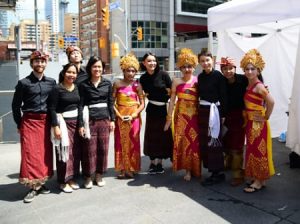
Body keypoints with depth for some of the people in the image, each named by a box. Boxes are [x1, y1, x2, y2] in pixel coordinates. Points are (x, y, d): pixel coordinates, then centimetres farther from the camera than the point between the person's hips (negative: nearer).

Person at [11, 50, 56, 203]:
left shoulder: (51, 82, 6)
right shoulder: (23, 83, -3)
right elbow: (15, 105, 2)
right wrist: (19, 124, 2)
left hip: (46, 122, 3)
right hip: (30, 122, -3)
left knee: (45, 153, 7)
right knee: (31, 154, -5)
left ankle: (41, 183, 21)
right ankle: (33, 187, 4)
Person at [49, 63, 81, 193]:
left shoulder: (77, 88, 9)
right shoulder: (57, 89, -8)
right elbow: (52, 109, -11)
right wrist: (56, 126, -17)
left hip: (76, 122, 6)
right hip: (63, 123, -6)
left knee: (76, 151, 9)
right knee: (65, 151, -2)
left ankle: (72, 178, 22)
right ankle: (63, 181, 10)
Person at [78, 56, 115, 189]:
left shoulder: (107, 84, 7)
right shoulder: (84, 85, -1)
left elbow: (110, 103, 10)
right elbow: (80, 105, -3)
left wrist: (112, 119, 4)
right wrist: (81, 124, -9)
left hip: (104, 120, 3)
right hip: (90, 120, -3)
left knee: (103, 148, 7)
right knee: (90, 149, 0)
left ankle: (99, 175, 21)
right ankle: (88, 176, 15)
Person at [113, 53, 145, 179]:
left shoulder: (137, 85, 0)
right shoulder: (117, 84, -1)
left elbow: (142, 104, -2)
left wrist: (133, 116, -13)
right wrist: (119, 115, -12)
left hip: (134, 118, 0)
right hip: (120, 118, 0)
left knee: (133, 143, 6)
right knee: (121, 143, 4)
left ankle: (131, 168, 17)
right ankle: (122, 169, 15)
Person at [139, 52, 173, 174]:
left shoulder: (163, 74, -10)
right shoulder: (143, 78, 1)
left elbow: (171, 92, -8)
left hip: (164, 109, -2)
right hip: (151, 109, 3)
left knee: (163, 135, 5)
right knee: (151, 136, 7)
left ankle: (159, 162, 20)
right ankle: (152, 162, 20)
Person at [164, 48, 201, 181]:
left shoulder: (197, 80, 3)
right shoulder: (176, 81, 3)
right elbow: (172, 100, 3)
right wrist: (169, 118, 1)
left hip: (195, 115, 0)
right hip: (181, 115, 0)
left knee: (195, 142, 4)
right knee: (183, 141, 2)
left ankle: (195, 169, 20)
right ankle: (187, 170, 13)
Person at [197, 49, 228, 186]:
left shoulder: (218, 75, -8)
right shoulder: (200, 77, 10)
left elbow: (223, 96, -10)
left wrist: (223, 115, -12)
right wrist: (199, 111, 9)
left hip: (214, 111, -6)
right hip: (203, 111, 7)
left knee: (214, 141, -3)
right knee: (204, 141, 9)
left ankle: (218, 173, 8)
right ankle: (211, 167, 21)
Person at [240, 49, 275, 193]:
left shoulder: (258, 86, -16)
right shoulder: (249, 85, 9)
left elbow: (271, 102, -28)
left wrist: (266, 117, -19)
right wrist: (247, 119, 5)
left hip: (258, 123, -9)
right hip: (250, 123, 9)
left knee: (258, 151, 0)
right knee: (253, 151, 14)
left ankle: (259, 182, 12)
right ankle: (258, 179, 27)